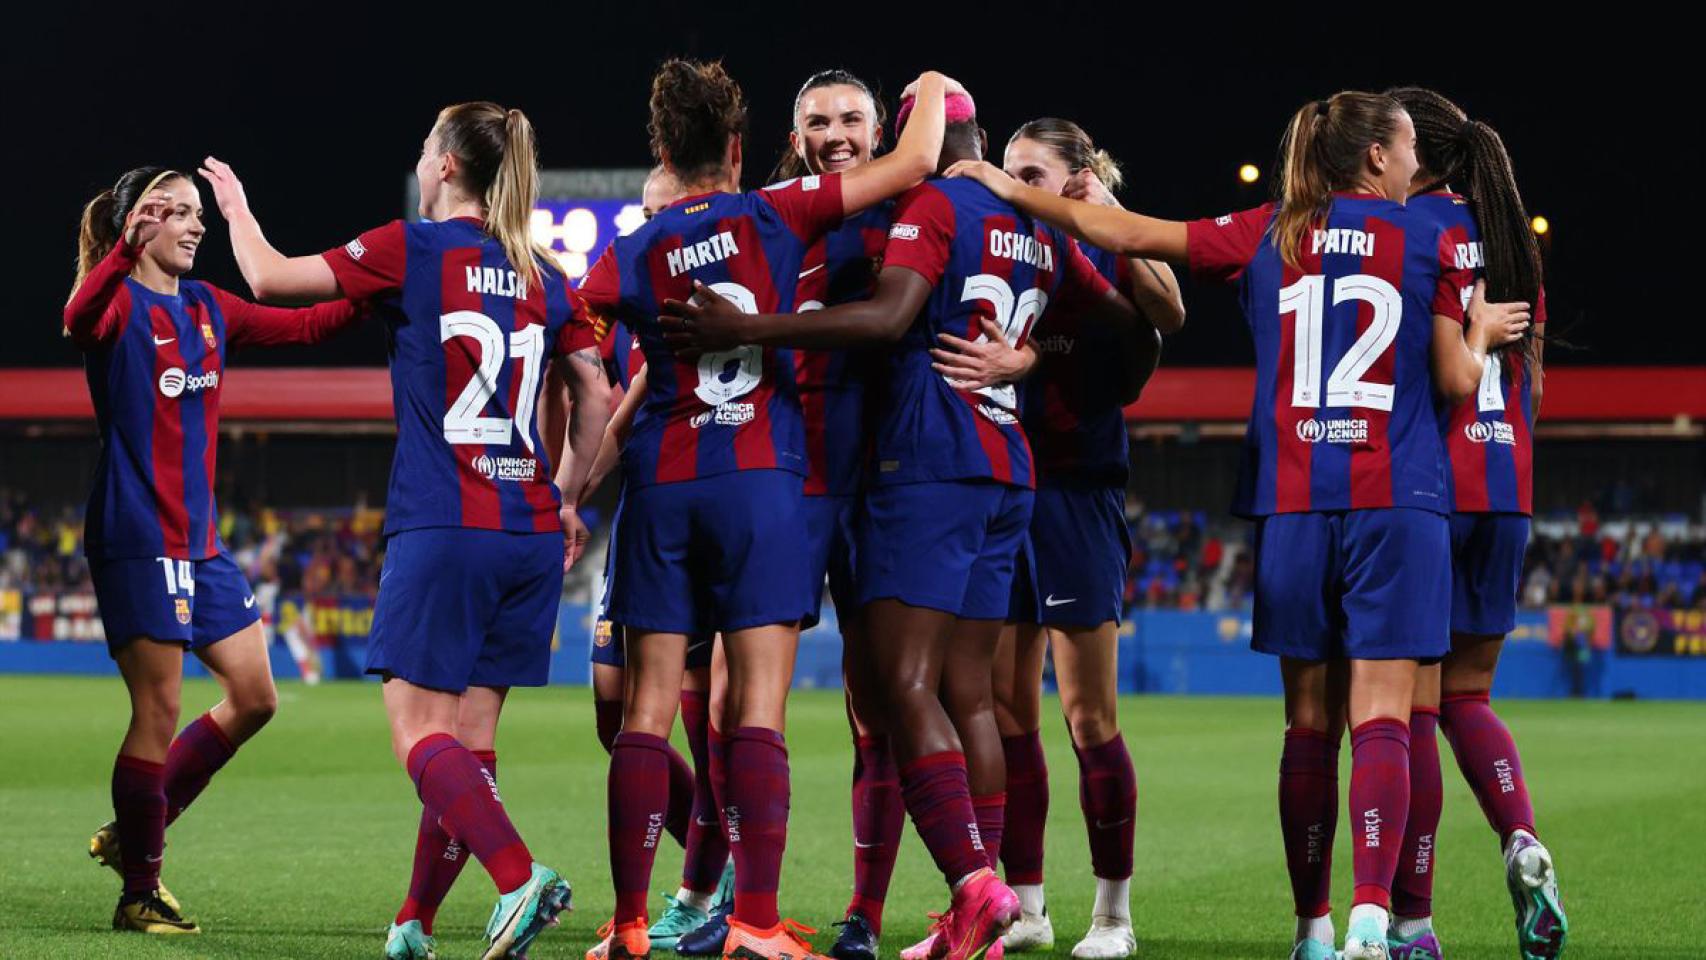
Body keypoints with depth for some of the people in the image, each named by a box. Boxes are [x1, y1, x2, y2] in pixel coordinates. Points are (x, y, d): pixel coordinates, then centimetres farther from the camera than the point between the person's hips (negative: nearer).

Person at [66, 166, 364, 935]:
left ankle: (134, 833, 21)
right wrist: (126, 248, -50)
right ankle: (139, 893, 4)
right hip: (135, 536, -8)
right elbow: (78, 320, -33)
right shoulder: (119, 303, -10)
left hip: (200, 538, 8)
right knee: (159, 712, -7)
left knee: (254, 698, 8)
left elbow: (301, 326, 20)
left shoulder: (209, 308, 13)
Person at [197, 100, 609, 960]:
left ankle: (521, 877, -26)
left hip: (440, 526, -6)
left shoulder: (411, 250, -4)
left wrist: (237, 210, 21)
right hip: (529, 533, 6)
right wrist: (568, 500, 23)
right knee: (470, 736, 9)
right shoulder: (543, 275, 11)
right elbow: (597, 396, 12)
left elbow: (270, 278, 2)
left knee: (419, 731, -5)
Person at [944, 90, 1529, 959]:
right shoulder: (1427, 243, 2)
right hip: (1397, 503, -2)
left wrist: (1014, 191, 15)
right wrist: (1481, 331, 26)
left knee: (1309, 722, 9)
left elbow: (1122, 232, 4)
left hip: (1292, 503, 2)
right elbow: (1456, 381, 4)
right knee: (1381, 718, -6)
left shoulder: (1267, 236, 7)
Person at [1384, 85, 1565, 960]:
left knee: (1409, 701, -2)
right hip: (1503, 489, 6)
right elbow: (1532, 374, 16)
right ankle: (1522, 840, -9)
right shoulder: (1508, 237, 12)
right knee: (1467, 693, 16)